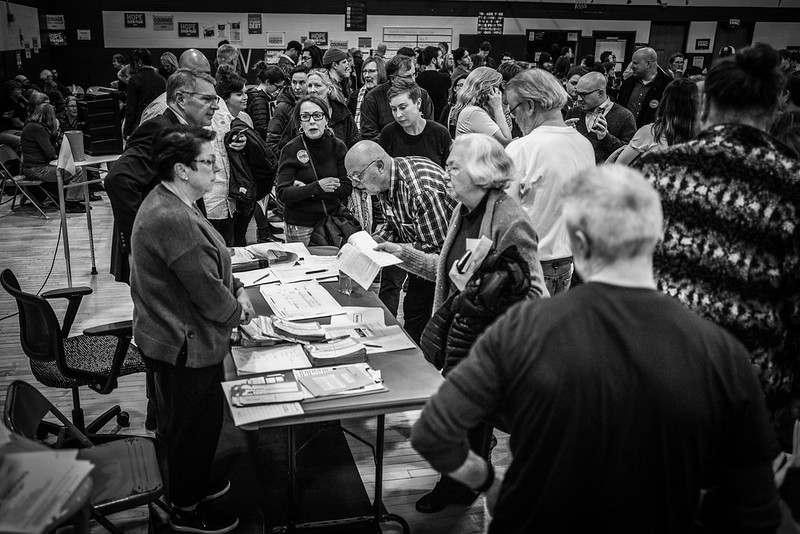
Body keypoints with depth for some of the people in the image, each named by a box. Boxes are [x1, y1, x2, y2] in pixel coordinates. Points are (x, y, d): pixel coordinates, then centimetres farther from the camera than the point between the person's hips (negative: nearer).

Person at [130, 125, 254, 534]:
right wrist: (238, 313, -8)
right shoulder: (172, 219, -31)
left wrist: (237, 289, 3)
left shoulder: (168, 204, 4)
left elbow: (207, 263, 15)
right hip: (186, 346, -10)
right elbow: (207, 290, -27)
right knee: (194, 424, 10)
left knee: (191, 420, 27)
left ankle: (194, 482, 49)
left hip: (176, 337, 10)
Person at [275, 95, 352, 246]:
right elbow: (283, 194, -14)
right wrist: (316, 187, -27)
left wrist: (306, 190, -15)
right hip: (300, 227, -2)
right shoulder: (290, 149, -7)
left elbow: (347, 189, -7)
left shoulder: (338, 146, 0)